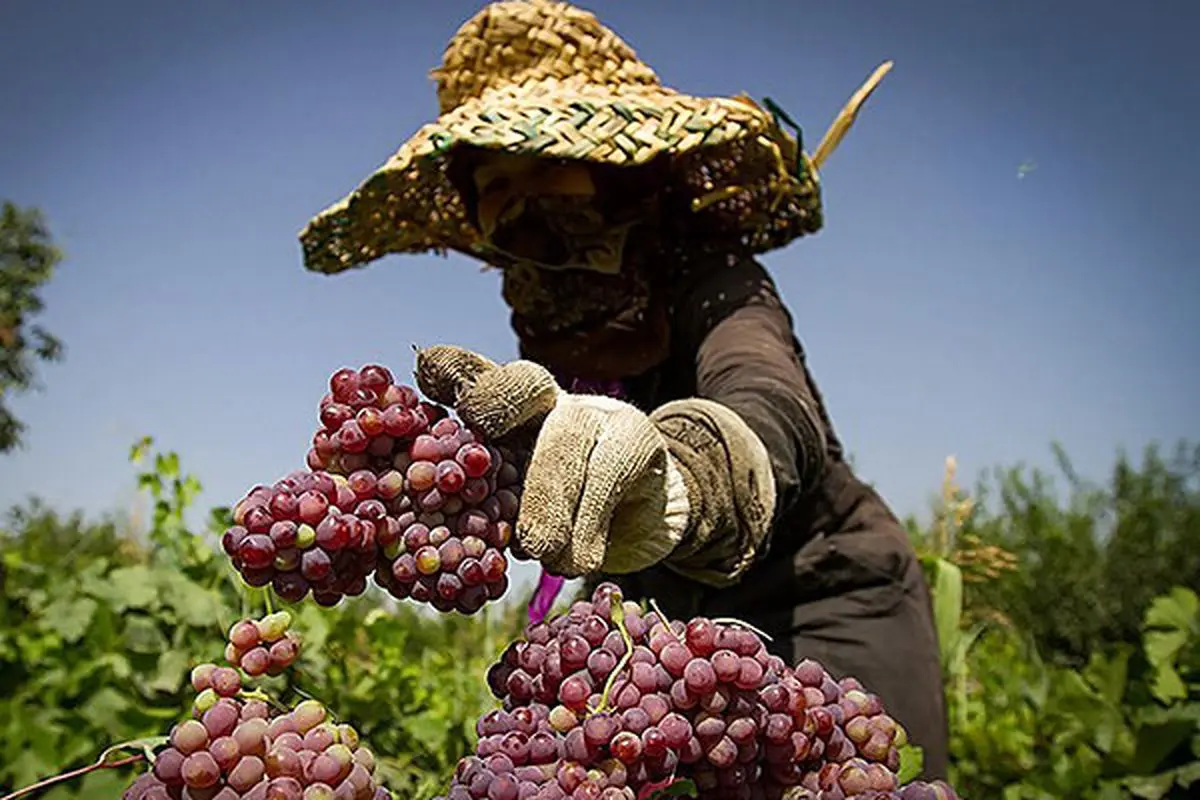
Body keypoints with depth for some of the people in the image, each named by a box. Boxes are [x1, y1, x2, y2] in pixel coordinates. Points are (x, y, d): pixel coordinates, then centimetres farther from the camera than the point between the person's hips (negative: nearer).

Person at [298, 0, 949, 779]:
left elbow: (774, 413, -41)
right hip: (696, 637, 5)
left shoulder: (710, 281, -19)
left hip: (829, 613, -5)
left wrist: (671, 480, -61)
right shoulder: (547, 334, 1)